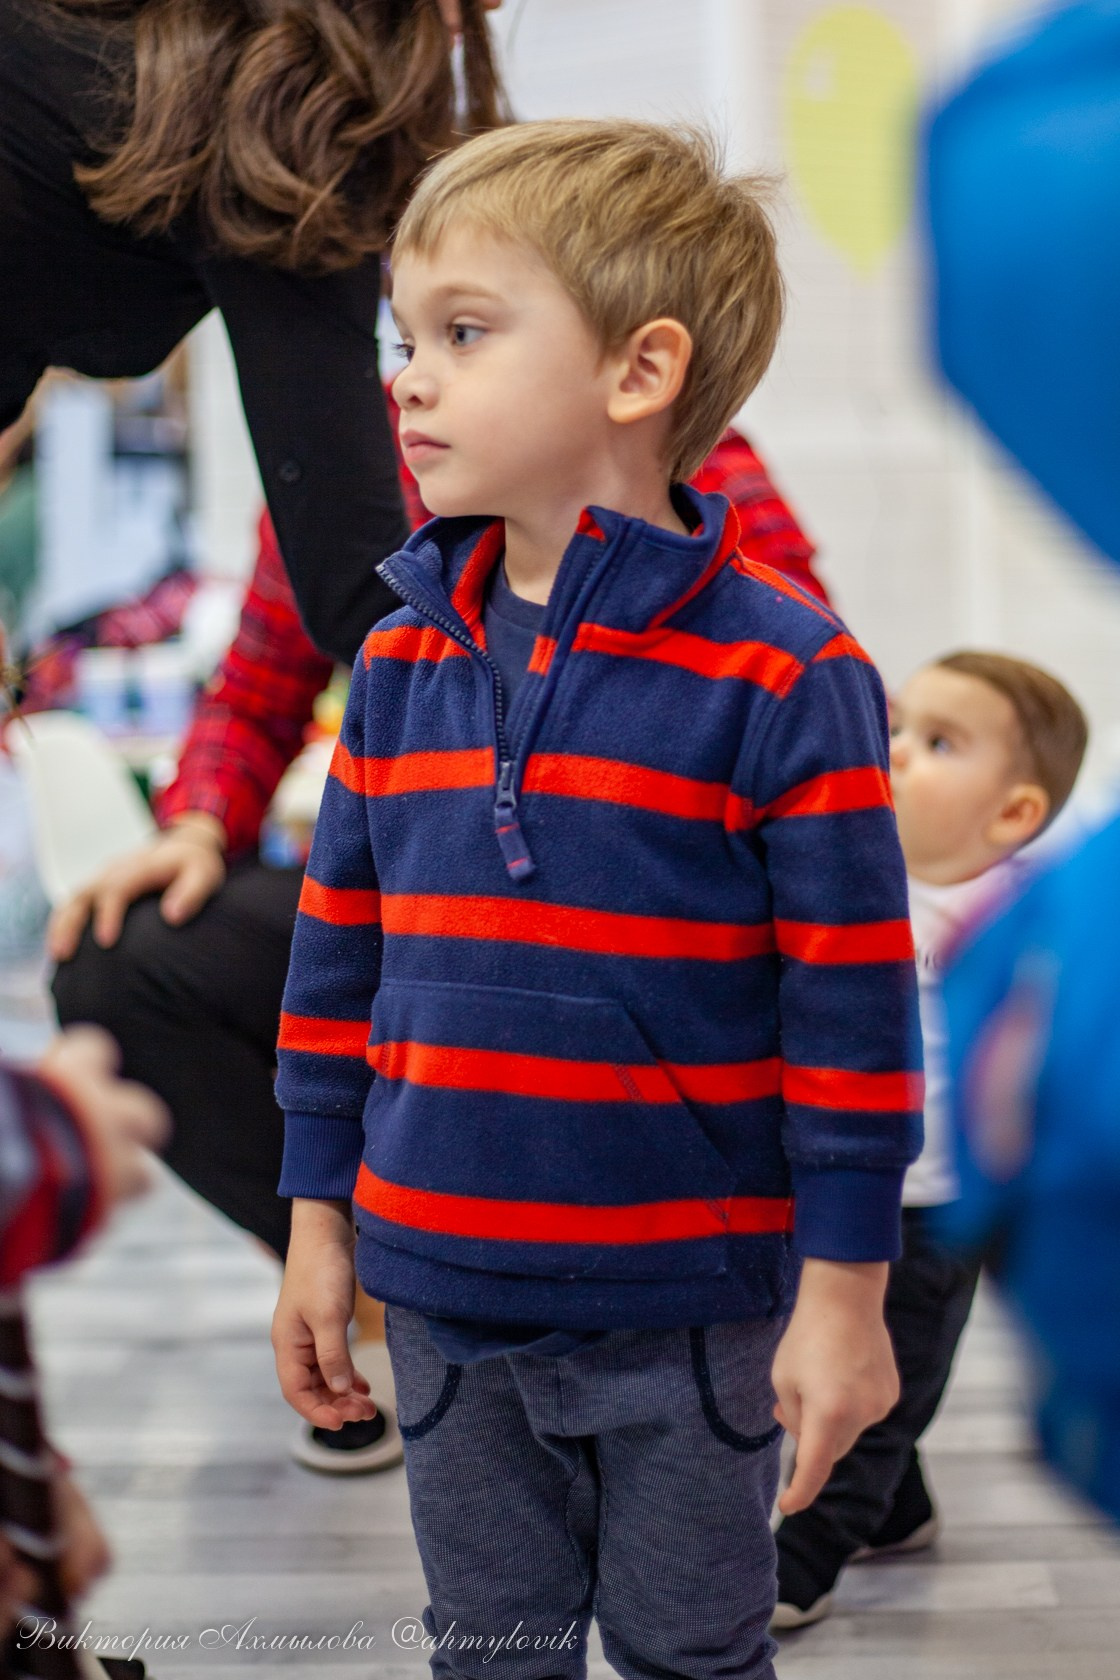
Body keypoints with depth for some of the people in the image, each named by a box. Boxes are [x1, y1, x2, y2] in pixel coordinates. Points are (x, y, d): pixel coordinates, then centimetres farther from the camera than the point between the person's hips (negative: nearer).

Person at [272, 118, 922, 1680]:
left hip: (689, 1312, -4)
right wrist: (316, 1222, 9)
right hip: (442, 1297, 4)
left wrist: (845, 1289, -10)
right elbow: (339, 959, 9)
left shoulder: (780, 675, -14)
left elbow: (854, 1009, -12)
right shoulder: (401, 664, 2)